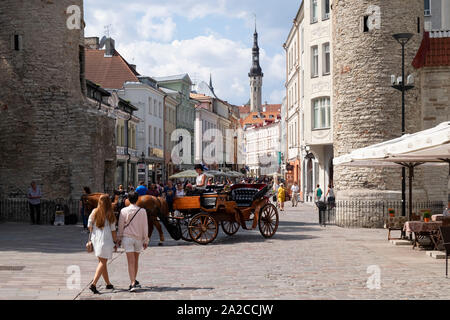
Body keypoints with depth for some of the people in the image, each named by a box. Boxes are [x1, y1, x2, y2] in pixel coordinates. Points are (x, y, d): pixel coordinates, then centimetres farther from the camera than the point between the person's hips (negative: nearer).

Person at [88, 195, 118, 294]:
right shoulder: (110, 215, -9)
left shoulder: (94, 212, 3)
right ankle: (93, 284, -17)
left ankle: (108, 284, 26)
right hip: (106, 240, -5)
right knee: (103, 262, -3)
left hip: (95, 239, 5)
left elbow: (89, 226, 5)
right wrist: (115, 242, 3)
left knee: (102, 262, 15)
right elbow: (113, 230, -6)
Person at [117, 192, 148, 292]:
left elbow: (120, 225, 1)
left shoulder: (124, 211, -5)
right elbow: (145, 227, 0)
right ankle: (134, 280, 30)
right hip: (138, 238, 2)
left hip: (127, 238, -2)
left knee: (131, 262, -5)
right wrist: (145, 240, 7)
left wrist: (119, 238, 12)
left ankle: (133, 283, -15)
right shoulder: (142, 211, -3)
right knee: (136, 260, 17)